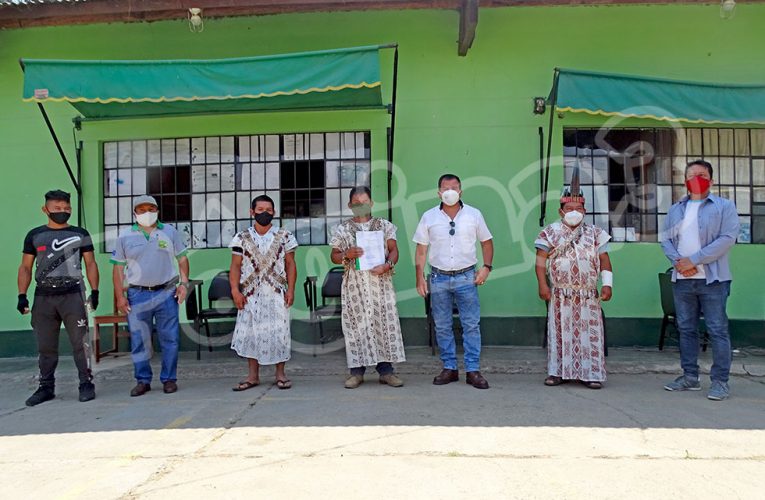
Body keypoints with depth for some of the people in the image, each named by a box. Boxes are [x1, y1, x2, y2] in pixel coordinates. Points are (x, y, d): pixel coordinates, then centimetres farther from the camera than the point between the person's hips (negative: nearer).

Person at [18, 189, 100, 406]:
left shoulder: (80, 234, 9)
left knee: (80, 342, -5)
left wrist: (95, 291, -1)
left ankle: (86, 384, 3)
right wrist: (22, 295, 2)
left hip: (72, 295, -2)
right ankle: (46, 387, 17)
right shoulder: (34, 235, 13)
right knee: (45, 346, 7)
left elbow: (90, 264, 9)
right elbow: (25, 267, 12)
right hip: (43, 297, 2)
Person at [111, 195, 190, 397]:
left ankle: (169, 379, 12)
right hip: (137, 295, 0)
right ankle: (142, 380, 15)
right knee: (139, 340, 4)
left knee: (169, 338, 2)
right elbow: (118, 268, 7)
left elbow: (182, 259, 9)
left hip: (166, 293, 0)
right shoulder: (125, 237, 7)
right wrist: (120, 296, 0)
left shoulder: (170, 232, 7)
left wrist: (184, 283, -2)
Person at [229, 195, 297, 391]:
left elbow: (290, 264, 4)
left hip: (277, 293, -1)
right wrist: (235, 290, -8)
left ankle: (280, 374, 13)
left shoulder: (284, 236, 4)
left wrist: (291, 289, -5)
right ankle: (253, 376, 15)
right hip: (251, 294, 1)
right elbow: (236, 266, 3)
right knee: (250, 332, 3)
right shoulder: (242, 238, 5)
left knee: (279, 332, -1)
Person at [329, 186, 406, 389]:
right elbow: (334, 256, 8)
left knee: (385, 323, -1)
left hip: (380, 282, 1)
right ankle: (357, 371, 8)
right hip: (355, 284, 0)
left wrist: (387, 265, -13)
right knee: (356, 325, 0)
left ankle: (385, 370, 6)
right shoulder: (343, 229, 8)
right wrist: (347, 255, -13)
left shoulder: (384, 226, 10)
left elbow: (393, 250, 6)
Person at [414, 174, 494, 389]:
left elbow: (486, 242, 10)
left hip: (466, 277, -1)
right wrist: (420, 276, -2)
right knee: (442, 326, 7)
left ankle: (473, 370, 6)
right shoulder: (429, 217, 3)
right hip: (439, 278, 1)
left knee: (472, 324, -2)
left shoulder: (474, 214, 3)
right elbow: (421, 249, 5)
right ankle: (449, 368, 19)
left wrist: (486, 266, -4)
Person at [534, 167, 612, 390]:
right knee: (560, 332, 4)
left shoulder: (594, 233, 8)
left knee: (589, 333, 2)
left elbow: (604, 260, 7)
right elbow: (541, 260, -2)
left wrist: (607, 284, -4)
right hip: (561, 294, -1)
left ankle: (591, 373, 10)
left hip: (588, 295, 1)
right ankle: (558, 371, 14)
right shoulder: (551, 233, 2)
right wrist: (543, 284, -10)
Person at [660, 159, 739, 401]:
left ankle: (720, 381, 4)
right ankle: (690, 377, 19)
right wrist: (678, 261, -9)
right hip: (682, 279, 5)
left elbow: (727, 238, -11)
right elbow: (666, 239, 10)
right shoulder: (675, 209, 16)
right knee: (686, 329, 9)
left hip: (713, 279, -5)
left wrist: (693, 260, -15)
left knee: (717, 330, -3)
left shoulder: (724, 206, 1)